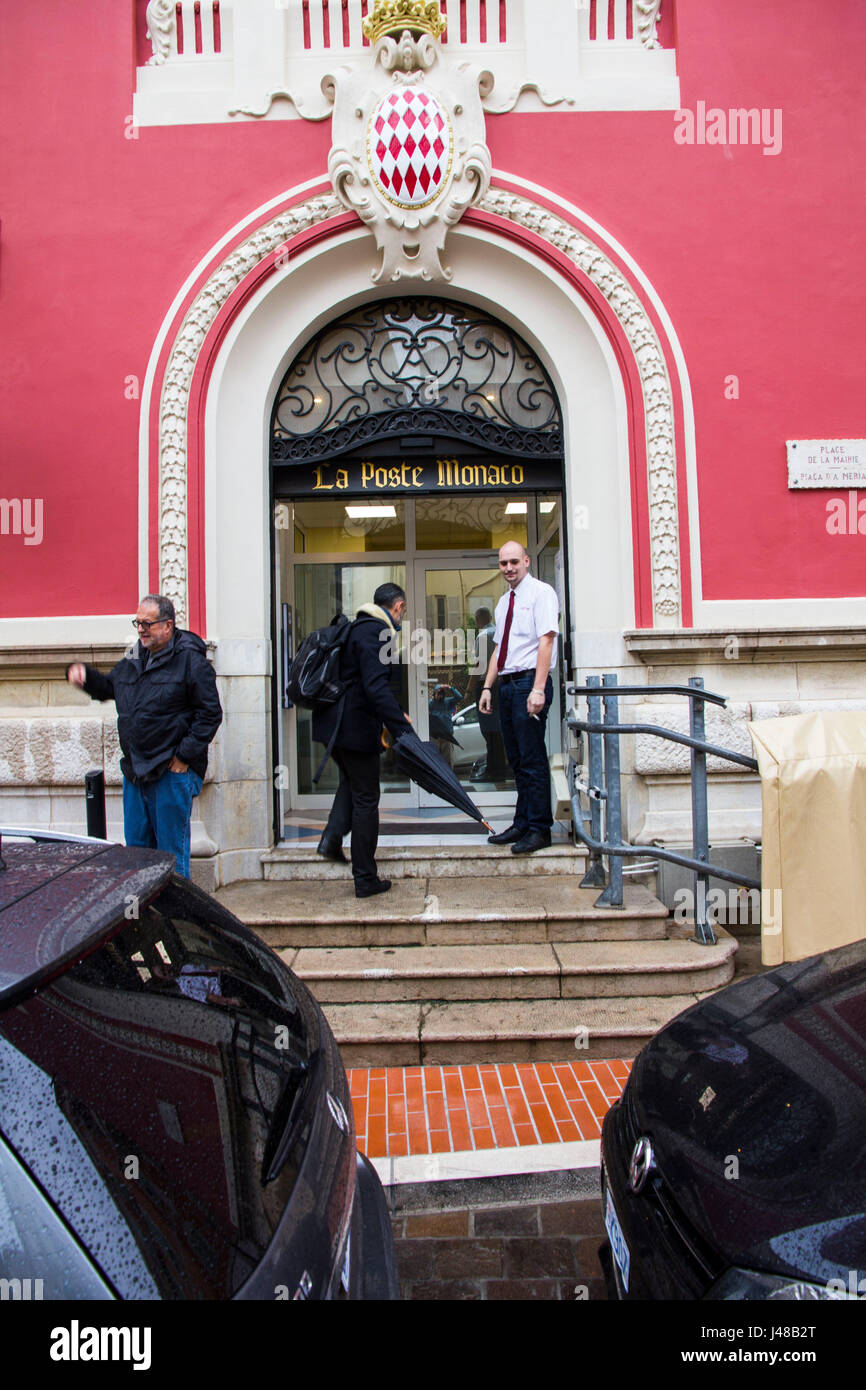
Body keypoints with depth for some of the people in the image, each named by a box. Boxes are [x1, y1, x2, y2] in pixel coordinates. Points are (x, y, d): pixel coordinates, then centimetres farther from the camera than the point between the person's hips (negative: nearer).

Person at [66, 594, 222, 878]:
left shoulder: (191, 659, -10)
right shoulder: (134, 656, 12)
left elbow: (210, 714, -12)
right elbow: (109, 687, 28)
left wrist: (185, 756, -15)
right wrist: (84, 675, 7)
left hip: (173, 772, -7)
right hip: (135, 769, 7)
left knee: (171, 852, 2)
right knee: (136, 845, 17)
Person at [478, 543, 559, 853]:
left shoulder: (541, 593, -5)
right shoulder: (504, 601, 19)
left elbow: (546, 641, -14)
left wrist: (538, 689, -22)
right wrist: (487, 687, 15)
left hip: (530, 681, -8)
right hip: (507, 684, 8)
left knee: (532, 759, -6)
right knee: (516, 759, 11)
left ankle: (539, 829, 1)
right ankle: (522, 824, 19)